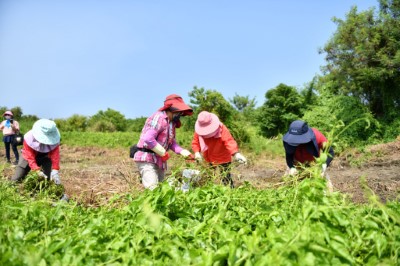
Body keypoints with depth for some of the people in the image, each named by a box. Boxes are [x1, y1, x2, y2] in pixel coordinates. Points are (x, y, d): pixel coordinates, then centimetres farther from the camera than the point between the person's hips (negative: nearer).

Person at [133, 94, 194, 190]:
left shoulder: (172, 122, 13)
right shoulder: (159, 117, -17)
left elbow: (171, 142, 15)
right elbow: (148, 139, -26)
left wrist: (182, 151, -4)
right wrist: (163, 153, -15)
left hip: (159, 160, 9)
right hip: (147, 158, -9)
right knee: (152, 189, -17)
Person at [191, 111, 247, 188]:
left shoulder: (221, 128, -26)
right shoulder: (198, 130, -13)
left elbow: (229, 141, -37)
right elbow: (195, 142, -1)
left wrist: (236, 153, -54)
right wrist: (196, 152, -23)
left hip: (222, 159, -5)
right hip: (208, 160, 5)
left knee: (226, 179, -7)